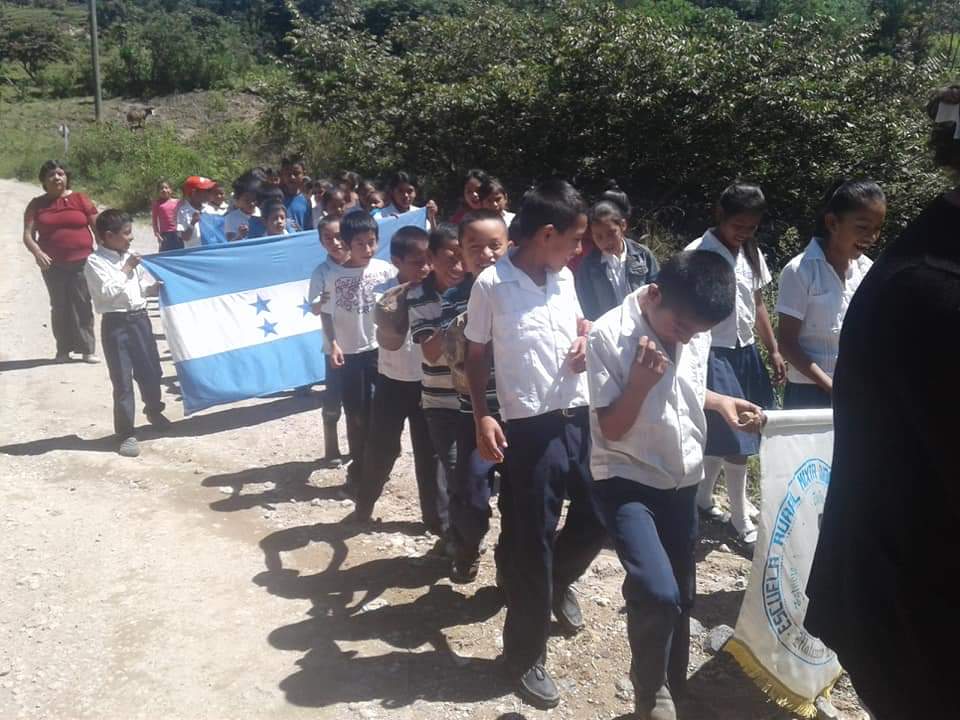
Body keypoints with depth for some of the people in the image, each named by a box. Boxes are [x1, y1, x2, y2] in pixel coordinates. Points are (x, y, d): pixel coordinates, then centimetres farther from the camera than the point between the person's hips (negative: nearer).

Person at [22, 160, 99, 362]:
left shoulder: (80, 199, 3)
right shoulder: (36, 205, 6)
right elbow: (28, 235, 1)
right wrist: (37, 253, -18)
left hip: (81, 262, -1)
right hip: (53, 264, 1)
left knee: (82, 304, -2)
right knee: (59, 306, 5)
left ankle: (87, 349, 3)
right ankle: (63, 349, 13)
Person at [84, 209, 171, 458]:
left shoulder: (131, 257, 9)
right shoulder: (95, 262, -8)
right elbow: (107, 292, -19)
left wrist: (158, 287, -2)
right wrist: (126, 270, -14)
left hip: (140, 318, 6)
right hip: (116, 324, -5)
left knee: (150, 371, 16)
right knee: (122, 380, -2)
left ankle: (154, 411, 44)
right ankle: (126, 433, 7)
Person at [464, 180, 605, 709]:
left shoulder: (564, 277, 5)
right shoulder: (492, 284, -11)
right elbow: (476, 356, -3)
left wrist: (585, 342, -2)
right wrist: (482, 418, -12)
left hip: (580, 418, 6)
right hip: (530, 429, -6)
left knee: (597, 520, 16)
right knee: (531, 544, 4)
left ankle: (559, 584, 49)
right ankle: (525, 657, 24)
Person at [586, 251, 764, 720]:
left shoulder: (697, 331, -2)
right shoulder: (609, 336, -19)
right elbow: (611, 428, -16)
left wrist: (721, 401, 2)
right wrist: (641, 382, -30)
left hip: (682, 481, 6)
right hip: (627, 482, -6)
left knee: (681, 598, 15)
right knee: (657, 594, -22)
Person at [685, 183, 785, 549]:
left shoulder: (752, 253, 9)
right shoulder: (698, 254, -13)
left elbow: (758, 305, 16)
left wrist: (774, 351, 15)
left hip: (746, 353, 7)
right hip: (714, 355, -7)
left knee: (721, 436, 12)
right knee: (734, 439, -3)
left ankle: (702, 497, 32)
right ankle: (742, 522, 10)